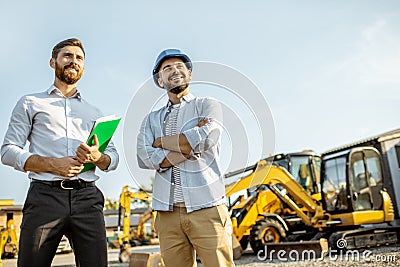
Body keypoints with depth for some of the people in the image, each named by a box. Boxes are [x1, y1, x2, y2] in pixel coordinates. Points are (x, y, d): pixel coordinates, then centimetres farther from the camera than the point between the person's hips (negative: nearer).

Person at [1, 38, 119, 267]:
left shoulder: (94, 112, 24)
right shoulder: (31, 103, 16)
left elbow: (113, 158, 16)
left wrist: (97, 157, -8)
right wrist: (53, 164, -10)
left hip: (87, 197, 2)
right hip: (45, 195, -2)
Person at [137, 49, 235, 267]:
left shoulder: (208, 105, 10)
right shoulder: (152, 119, 17)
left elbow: (206, 139, -11)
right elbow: (145, 158, -1)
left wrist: (162, 142, 2)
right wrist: (189, 146, -8)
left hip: (206, 207, -2)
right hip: (168, 212, 3)